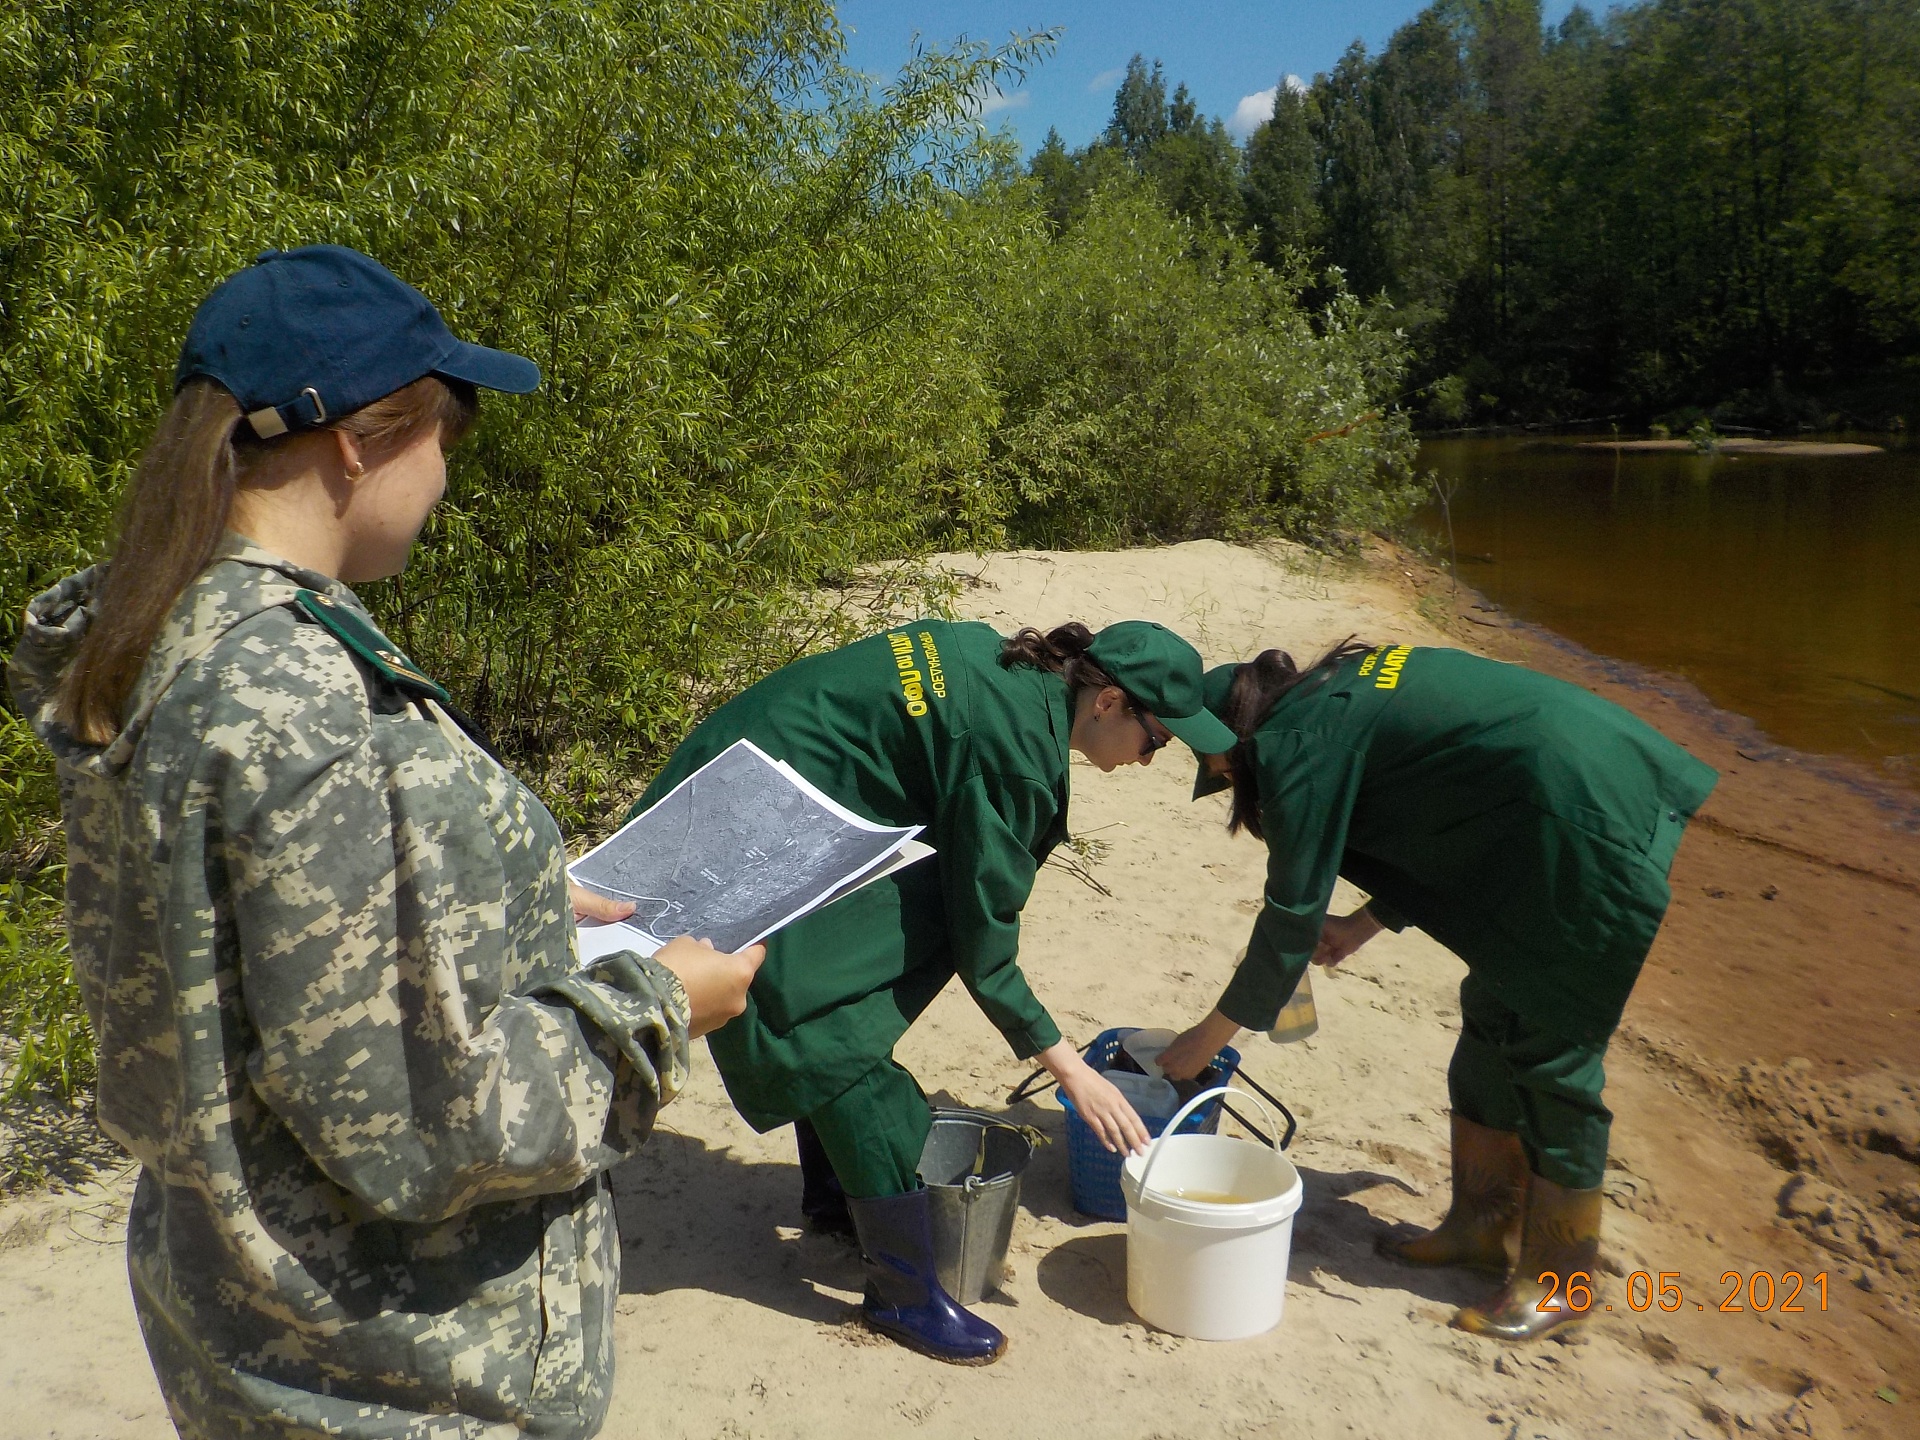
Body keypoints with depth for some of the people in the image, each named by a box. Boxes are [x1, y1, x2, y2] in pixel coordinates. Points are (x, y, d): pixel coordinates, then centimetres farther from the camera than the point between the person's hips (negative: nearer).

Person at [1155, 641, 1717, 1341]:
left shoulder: (1296, 742, -10)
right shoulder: (1345, 695, 17)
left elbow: (1292, 912, -8)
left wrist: (1210, 1035, 2)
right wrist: (1364, 924, 25)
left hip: (1593, 827, -10)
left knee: (1553, 1049, 1)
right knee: (1494, 1011, 16)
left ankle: (1558, 1280, 17)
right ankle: (1485, 1224, 28)